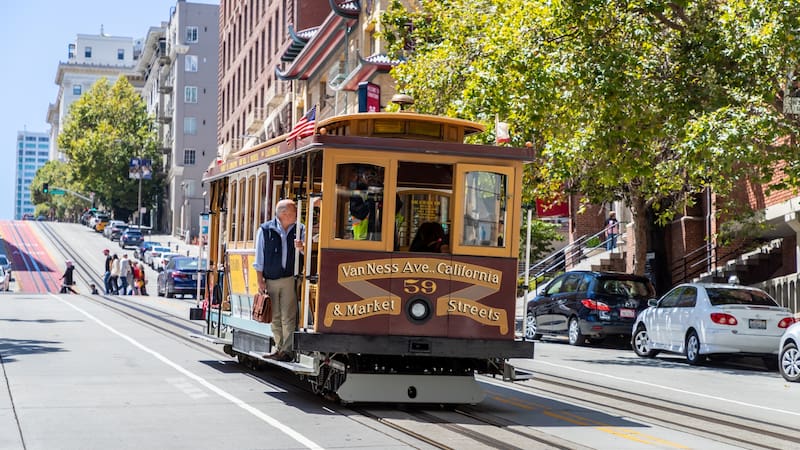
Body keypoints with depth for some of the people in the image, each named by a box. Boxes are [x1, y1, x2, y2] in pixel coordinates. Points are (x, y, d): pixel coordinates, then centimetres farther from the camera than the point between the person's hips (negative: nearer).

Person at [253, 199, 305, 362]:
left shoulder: (299, 229, 3)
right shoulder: (265, 230, 0)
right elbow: (259, 257, 4)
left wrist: (302, 247, -19)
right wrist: (260, 281, 1)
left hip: (289, 279, -1)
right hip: (270, 280, 1)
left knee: (288, 317, -6)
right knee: (275, 318, 7)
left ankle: (287, 350, -4)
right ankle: (279, 348, 16)